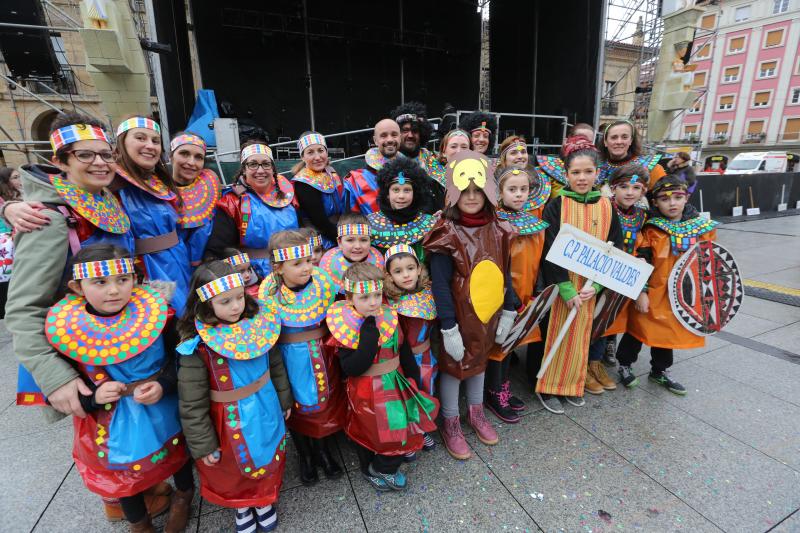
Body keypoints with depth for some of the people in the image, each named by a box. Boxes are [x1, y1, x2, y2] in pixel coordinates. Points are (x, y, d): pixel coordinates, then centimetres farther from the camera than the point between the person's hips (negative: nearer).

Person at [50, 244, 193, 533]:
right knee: (124, 474, 24)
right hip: (114, 424, 1)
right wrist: (93, 398, -25)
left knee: (177, 457, 24)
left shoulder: (154, 312, -19)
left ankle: (183, 495, 57)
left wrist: (164, 385, -27)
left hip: (165, 412, 0)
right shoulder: (66, 327, -17)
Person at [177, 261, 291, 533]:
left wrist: (284, 400, 11)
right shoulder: (197, 345, -23)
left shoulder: (259, 323, -13)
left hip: (266, 410, 3)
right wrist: (203, 445, -8)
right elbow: (192, 402, -14)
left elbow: (276, 365, 1)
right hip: (231, 419, -3)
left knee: (269, 460, 25)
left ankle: (264, 500, 54)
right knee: (234, 469, 22)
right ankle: (241, 507, 53)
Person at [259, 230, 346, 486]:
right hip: (290, 362, -1)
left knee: (326, 403, 17)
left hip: (322, 357, 2)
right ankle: (305, 458, 43)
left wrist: (333, 343, -2)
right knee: (297, 408, 16)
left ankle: (325, 452, 44)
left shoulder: (322, 282, -13)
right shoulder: (270, 292, -17)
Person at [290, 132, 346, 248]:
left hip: (340, 234, 7)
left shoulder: (331, 173, 4)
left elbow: (343, 208, 9)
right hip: (321, 244, -6)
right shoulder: (304, 183, -17)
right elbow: (320, 221, -20)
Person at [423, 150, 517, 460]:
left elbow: (504, 272, 6)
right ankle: (450, 424, 33)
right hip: (458, 315, -5)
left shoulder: (497, 230, -2)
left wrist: (509, 311, 6)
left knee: (479, 361, 23)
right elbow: (440, 284, -19)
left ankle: (476, 413, 46)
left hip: (487, 313, 5)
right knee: (453, 366, 11)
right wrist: (448, 327, -19)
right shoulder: (446, 235, -19)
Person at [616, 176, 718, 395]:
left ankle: (660, 371, 37)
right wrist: (641, 292, -16)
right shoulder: (652, 230, -12)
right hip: (653, 293, -4)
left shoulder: (703, 228, 1)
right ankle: (624, 364, 28)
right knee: (640, 329, 7)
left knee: (669, 332, 18)